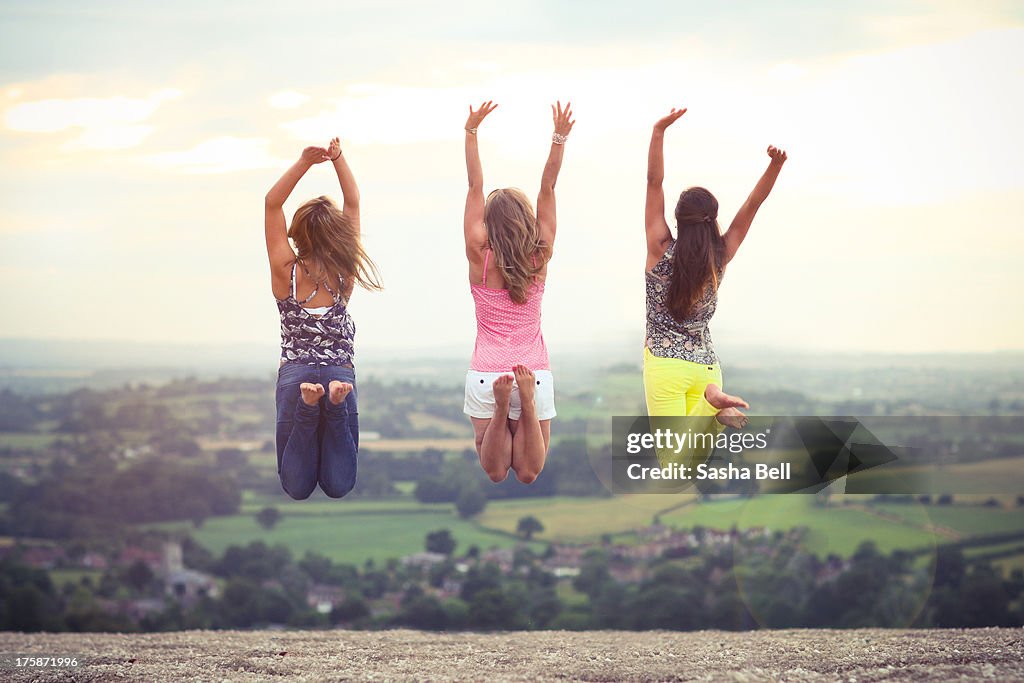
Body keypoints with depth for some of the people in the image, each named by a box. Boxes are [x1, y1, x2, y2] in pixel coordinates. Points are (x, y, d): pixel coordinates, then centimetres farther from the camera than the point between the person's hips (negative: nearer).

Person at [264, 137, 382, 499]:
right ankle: (336, 401, -29)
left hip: (294, 373, 0)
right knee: (339, 485, -1)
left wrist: (305, 162, -3)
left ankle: (308, 405, -29)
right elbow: (353, 203, 7)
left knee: (297, 486, 0)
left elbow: (272, 203, 1)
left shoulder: (287, 272, -5)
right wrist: (338, 159, 4)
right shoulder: (344, 273, -2)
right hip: (341, 372, 1)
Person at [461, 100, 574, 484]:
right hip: (534, 372, 1)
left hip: (485, 375, -1)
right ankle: (526, 401, -24)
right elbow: (548, 189, 3)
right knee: (528, 472, 3)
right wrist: (559, 138, 3)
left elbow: (475, 187, -1)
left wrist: (472, 131, 2)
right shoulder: (539, 258, -1)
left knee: (495, 471, 5)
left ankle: (501, 408, -24)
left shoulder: (480, 257, -4)